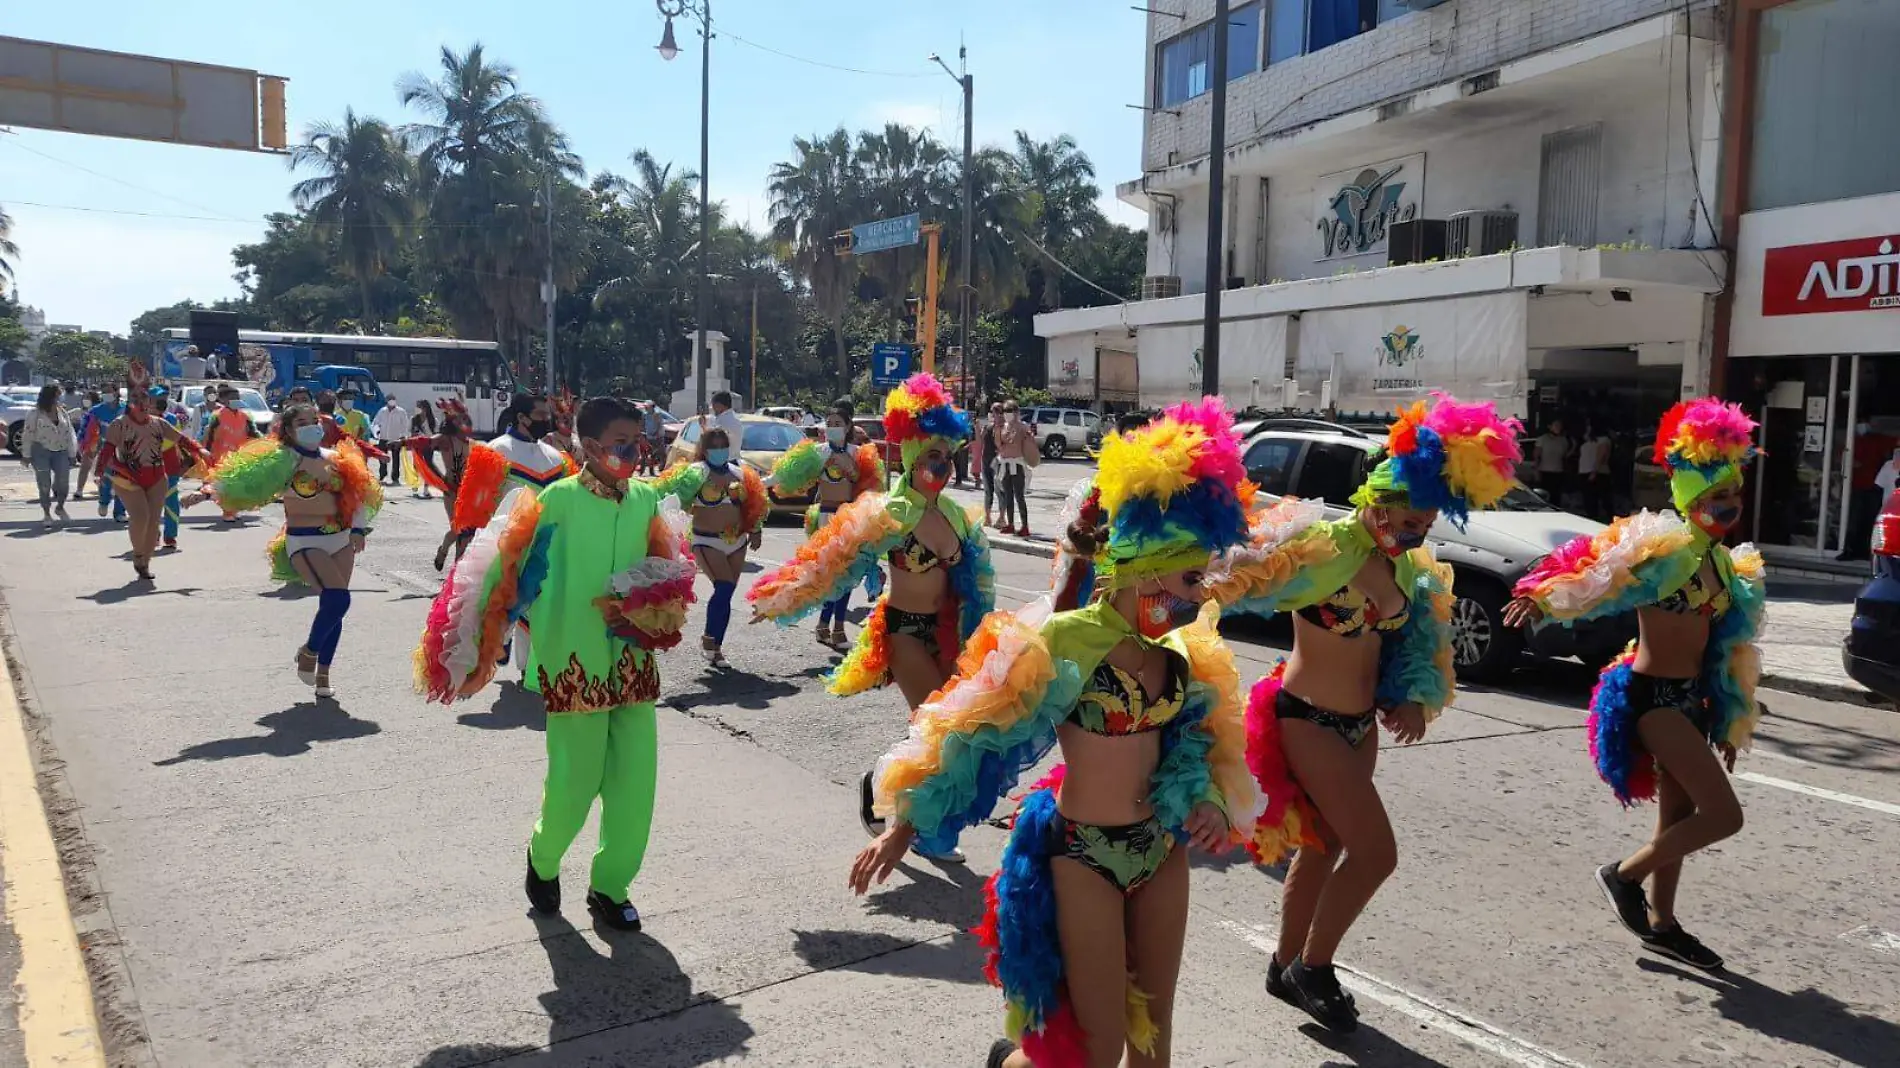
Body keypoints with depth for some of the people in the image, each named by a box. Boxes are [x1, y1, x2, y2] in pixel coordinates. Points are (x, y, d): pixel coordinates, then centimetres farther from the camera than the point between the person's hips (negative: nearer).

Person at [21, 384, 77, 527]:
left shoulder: (62, 413, 10)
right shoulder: (35, 414, -3)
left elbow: (69, 433, 12)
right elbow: (27, 435, -2)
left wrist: (71, 454, 10)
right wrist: (26, 455, -4)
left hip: (60, 452, 3)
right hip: (40, 452, -3)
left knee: (63, 481, -4)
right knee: (44, 484, 1)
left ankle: (60, 507, 21)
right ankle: (46, 514, 12)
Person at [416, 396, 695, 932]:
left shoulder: (648, 500, 4)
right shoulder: (559, 499, -9)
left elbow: (664, 570, 15)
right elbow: (506, 563, -8)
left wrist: (646, 607, -5)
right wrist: (468, 637, -8)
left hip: (634, 662, 4)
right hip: (574, 663, -4)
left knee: (634, 778, 4)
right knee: (574, 780, 2)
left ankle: (611, 886, 23)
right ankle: (543, 860, 34)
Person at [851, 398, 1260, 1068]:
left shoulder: (1182, 648, -2)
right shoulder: (1063, 640, -21)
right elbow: (975, 732, -16)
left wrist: (1208, 799, -11)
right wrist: (903, 828, -13)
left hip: (1161, 851, 6)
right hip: (1084, 855, -6)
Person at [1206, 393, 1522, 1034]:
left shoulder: (1405, 564, 2)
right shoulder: (1325, 546, -23)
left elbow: (1416, 637, 14)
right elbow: (1240, 582, -28)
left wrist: (1415, 697, -1)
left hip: (1360, 722, 8)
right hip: (1309, 720, -8)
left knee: (1322, 846, 18)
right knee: (1375, 851, -7)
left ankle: (1289, 968, 36)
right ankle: (1313, 968, 14)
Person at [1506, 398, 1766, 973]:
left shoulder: (1727, 563, 11)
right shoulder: (1665, 548, -13)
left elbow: (1731, 647, 18)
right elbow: (1599, 581, -28)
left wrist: (1731, 721, 22)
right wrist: (1542, 600, -48)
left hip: (1691, 698, 9)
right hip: (1651, 695, -9)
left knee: (1679, 815, 16)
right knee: (1724, 813, -12)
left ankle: (1660, 922, 30)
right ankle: (1625, 874, 7)